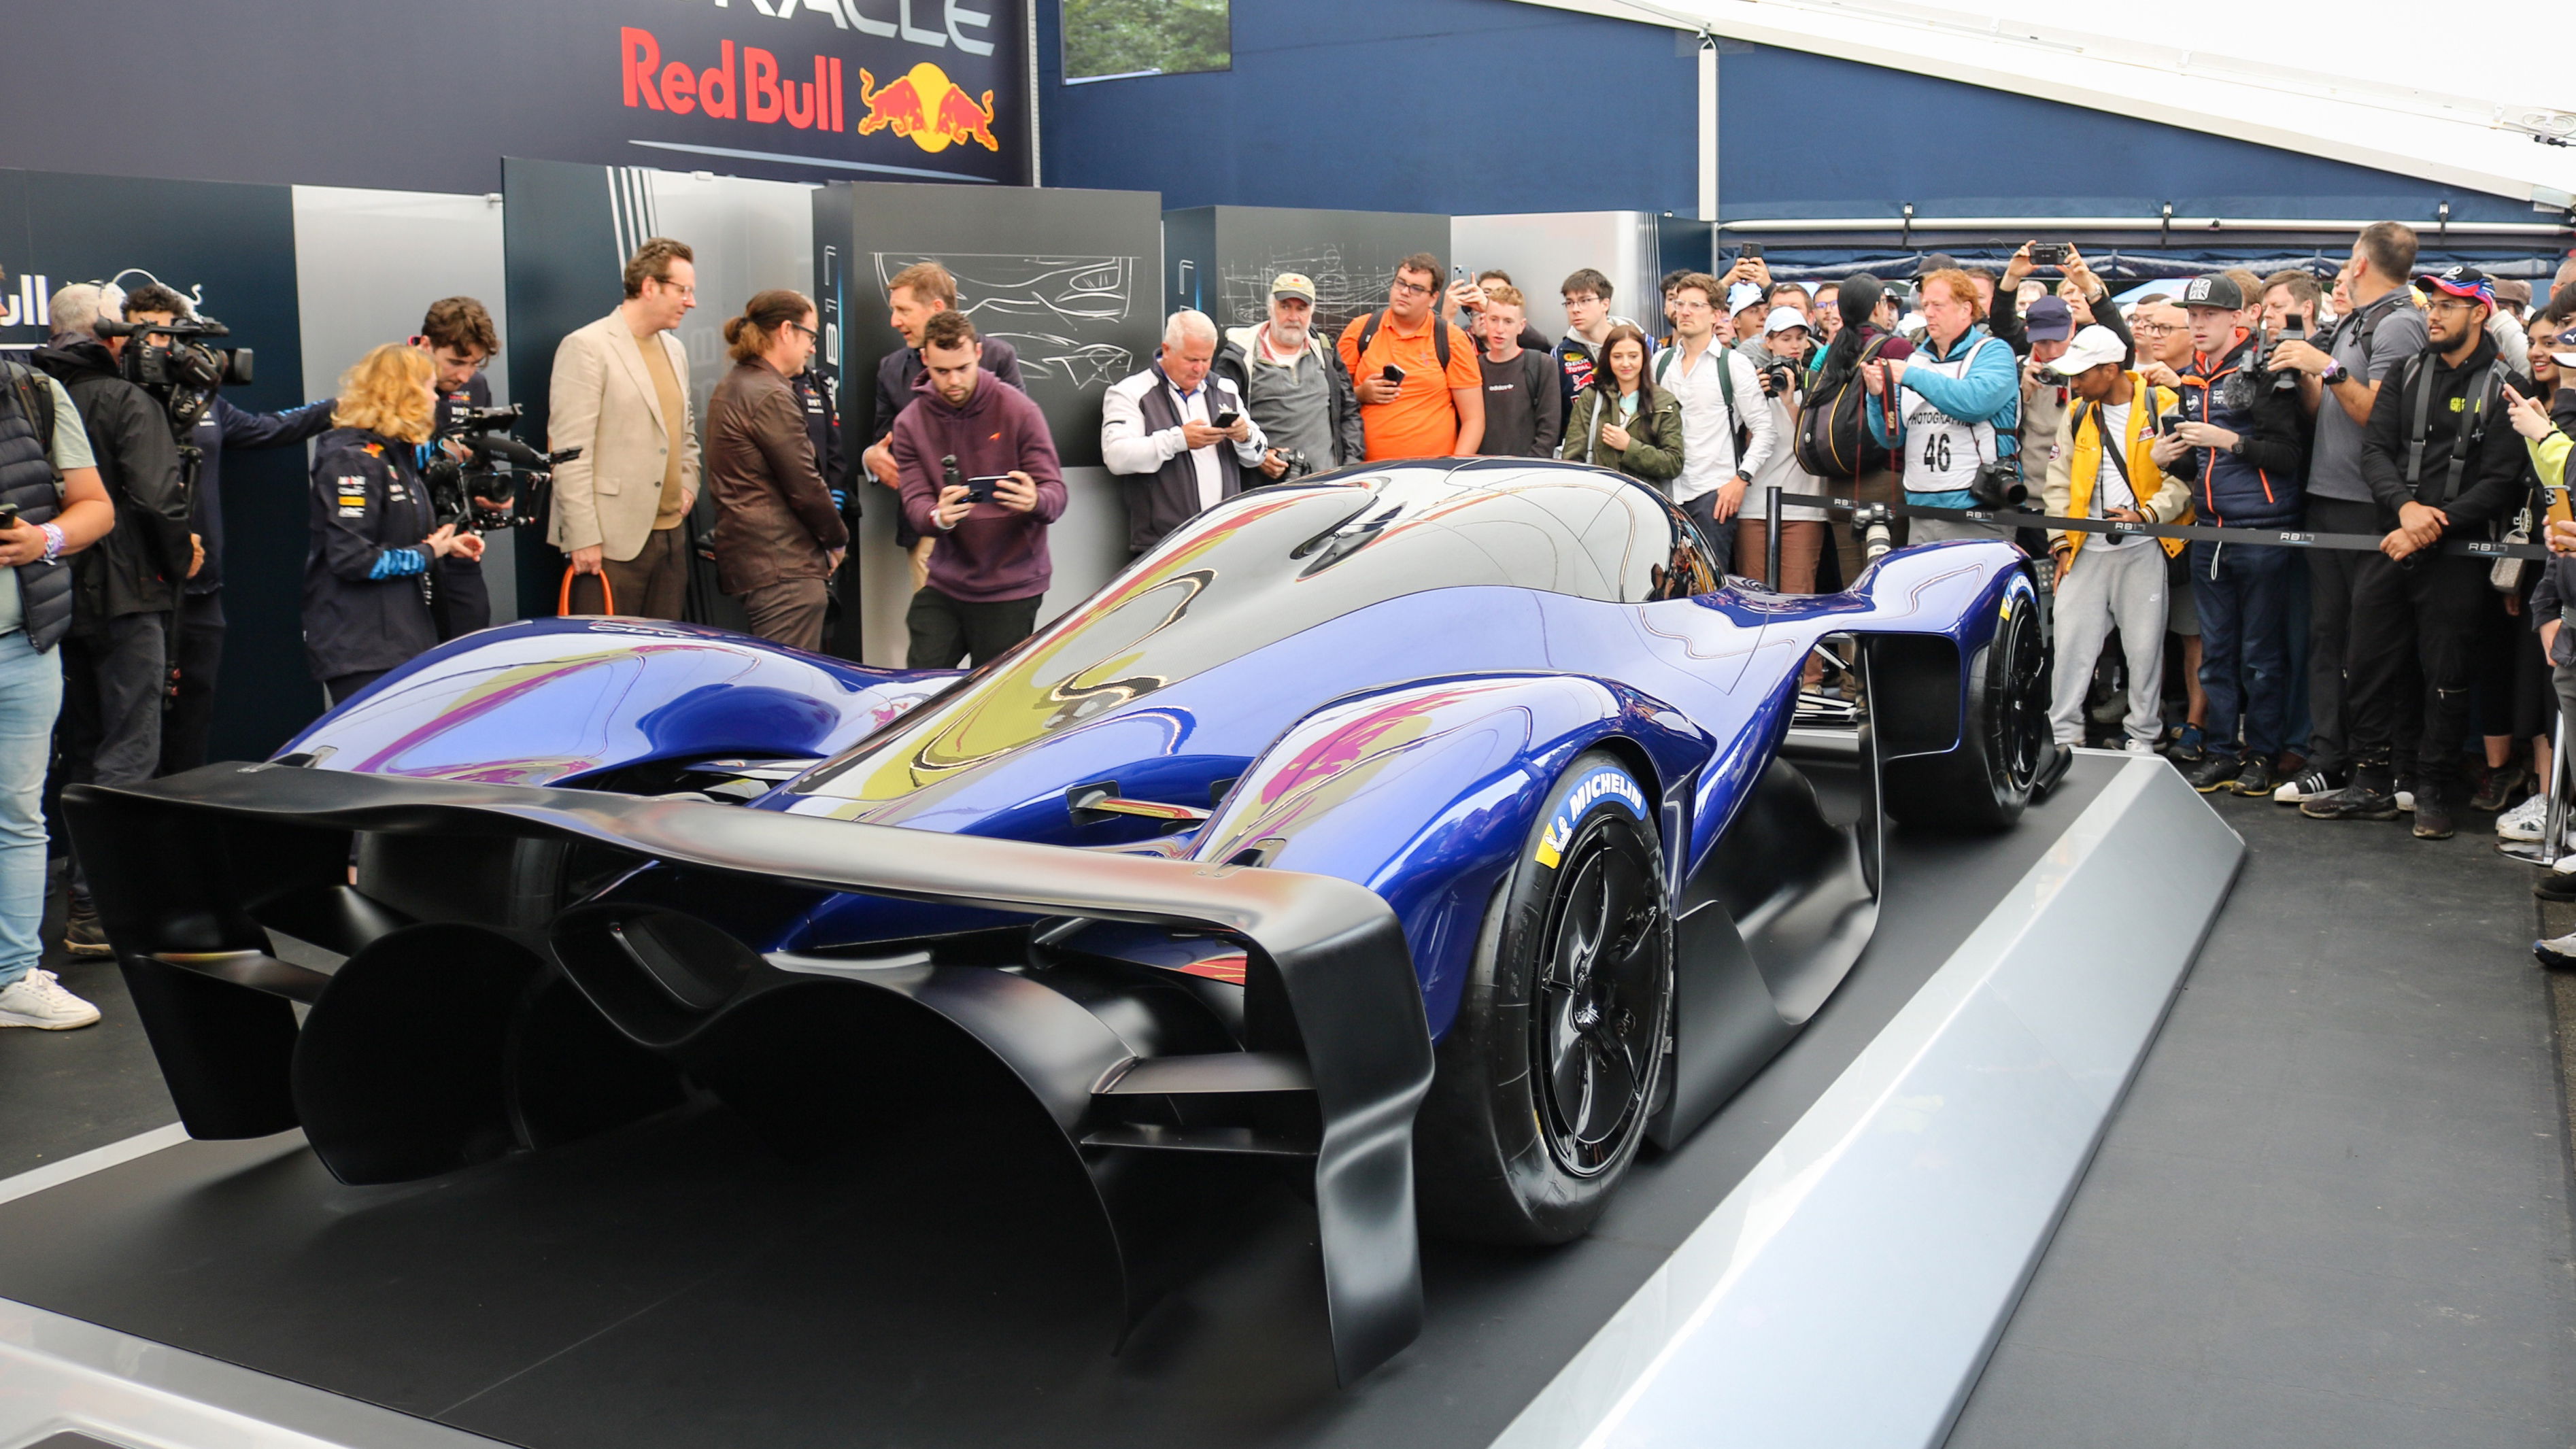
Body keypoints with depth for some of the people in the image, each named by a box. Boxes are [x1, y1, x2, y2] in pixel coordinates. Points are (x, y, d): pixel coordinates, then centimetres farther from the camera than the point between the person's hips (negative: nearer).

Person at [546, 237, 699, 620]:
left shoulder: (675, 350, 17)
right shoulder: (586, 347, -7)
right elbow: (569, 451, -12)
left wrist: (688, 484, 13)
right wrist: (583, 538, -16)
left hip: (670, 533, 8)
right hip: (613, 540, -7)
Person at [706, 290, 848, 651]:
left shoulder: (731, 388, 17)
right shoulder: (771, 397, -14)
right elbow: (804, 485, -15)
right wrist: (838, 540, 2)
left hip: (745, 559, 10)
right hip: (785, 566, -10)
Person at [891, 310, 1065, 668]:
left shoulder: (1018, 410, -6)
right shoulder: (910, 423, 3)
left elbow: (1056, 493, -10)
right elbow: (915, 503, -5)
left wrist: (1034, 501, -35)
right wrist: (939, 517, -29)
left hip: (1011, 588, -3)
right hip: (945, 583, 3)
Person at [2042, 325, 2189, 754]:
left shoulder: (2162, 407, -4)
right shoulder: (2077, 414, 10)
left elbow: (2183, 476, -5)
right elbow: (2059, 481, 13)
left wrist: (2146, 515, -17)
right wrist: (2061, 541, 5)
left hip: (2143, 549, -4)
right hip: (2086, 549, 4)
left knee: (2145, 646, 3)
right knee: (2070, 641, 0)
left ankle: (2143, 737, 15)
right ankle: (2064, 735, 10)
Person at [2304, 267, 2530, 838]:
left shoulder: (2505, 387, -2)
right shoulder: (2408, 373, 11)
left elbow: (2500, 485, -8)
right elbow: (2375, 449, 2)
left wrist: (2434, 527, -16)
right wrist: (2405, 505, -15)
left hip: (2456, 555, -4)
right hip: (2391, 548, 4)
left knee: (2447, 675, 2)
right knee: (2371, 666, 6)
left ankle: (2435, 792, 14)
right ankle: (2372, 785, 17)